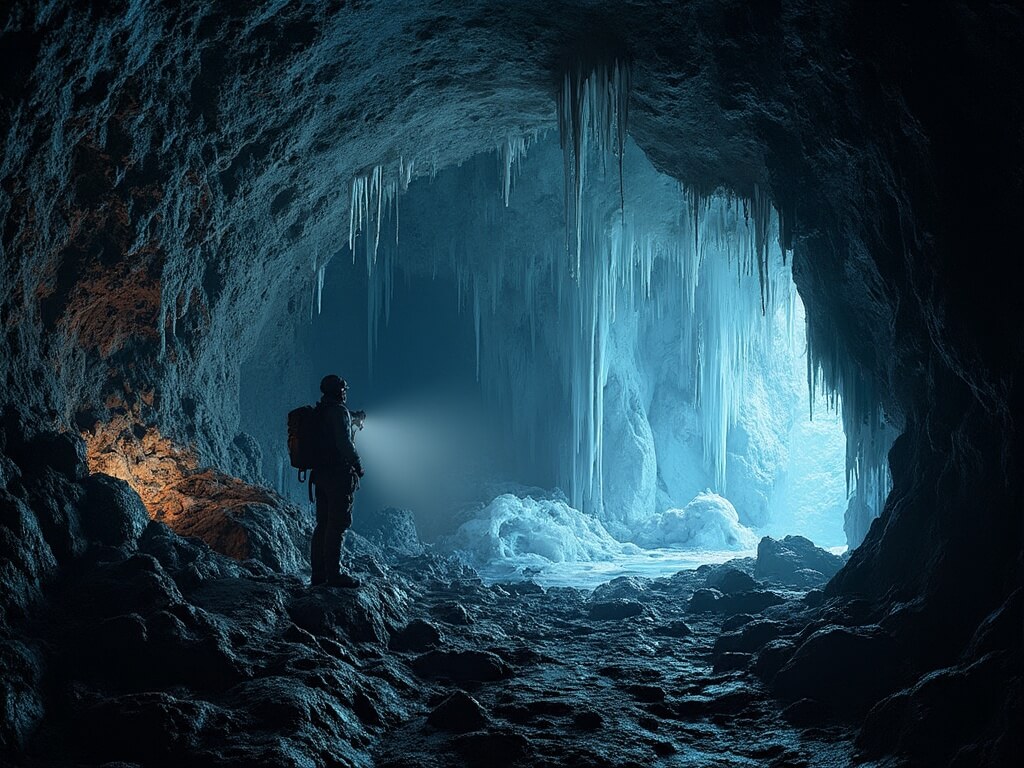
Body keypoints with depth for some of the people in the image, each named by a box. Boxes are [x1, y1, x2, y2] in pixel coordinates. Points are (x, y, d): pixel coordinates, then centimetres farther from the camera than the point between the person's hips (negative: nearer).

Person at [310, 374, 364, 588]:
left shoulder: (318, 412, 15)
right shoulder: (339, 411, -11)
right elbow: (344, 442, -19)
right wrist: (357, 465, -7)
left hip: (320, 473, 9)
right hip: (338, 474, -9)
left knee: (323, 524, 12)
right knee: (338, 524, -7)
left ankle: (318, 572, 14)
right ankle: (334, 574, -8)